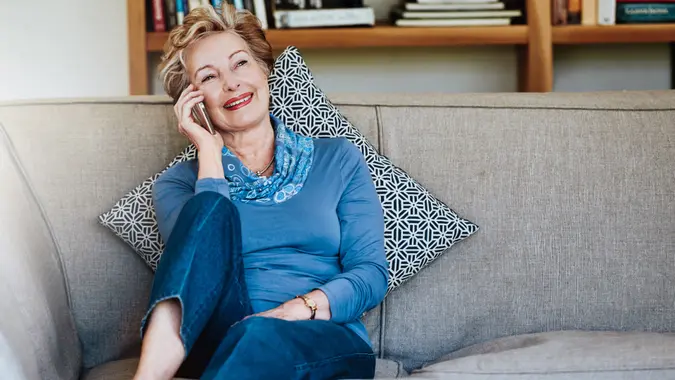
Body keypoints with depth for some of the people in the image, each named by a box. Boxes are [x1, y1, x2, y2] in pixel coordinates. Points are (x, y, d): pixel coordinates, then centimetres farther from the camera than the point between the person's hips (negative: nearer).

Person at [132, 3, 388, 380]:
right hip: (216, 343, 0)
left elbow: (371, 273, 4)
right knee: (212, 206, -26)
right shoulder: (180, 180, 15)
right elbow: (203, 264, -7)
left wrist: (298, 309, -14)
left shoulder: (338, 160, 15)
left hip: (327, 344, 0)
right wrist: (209, 152, 0)